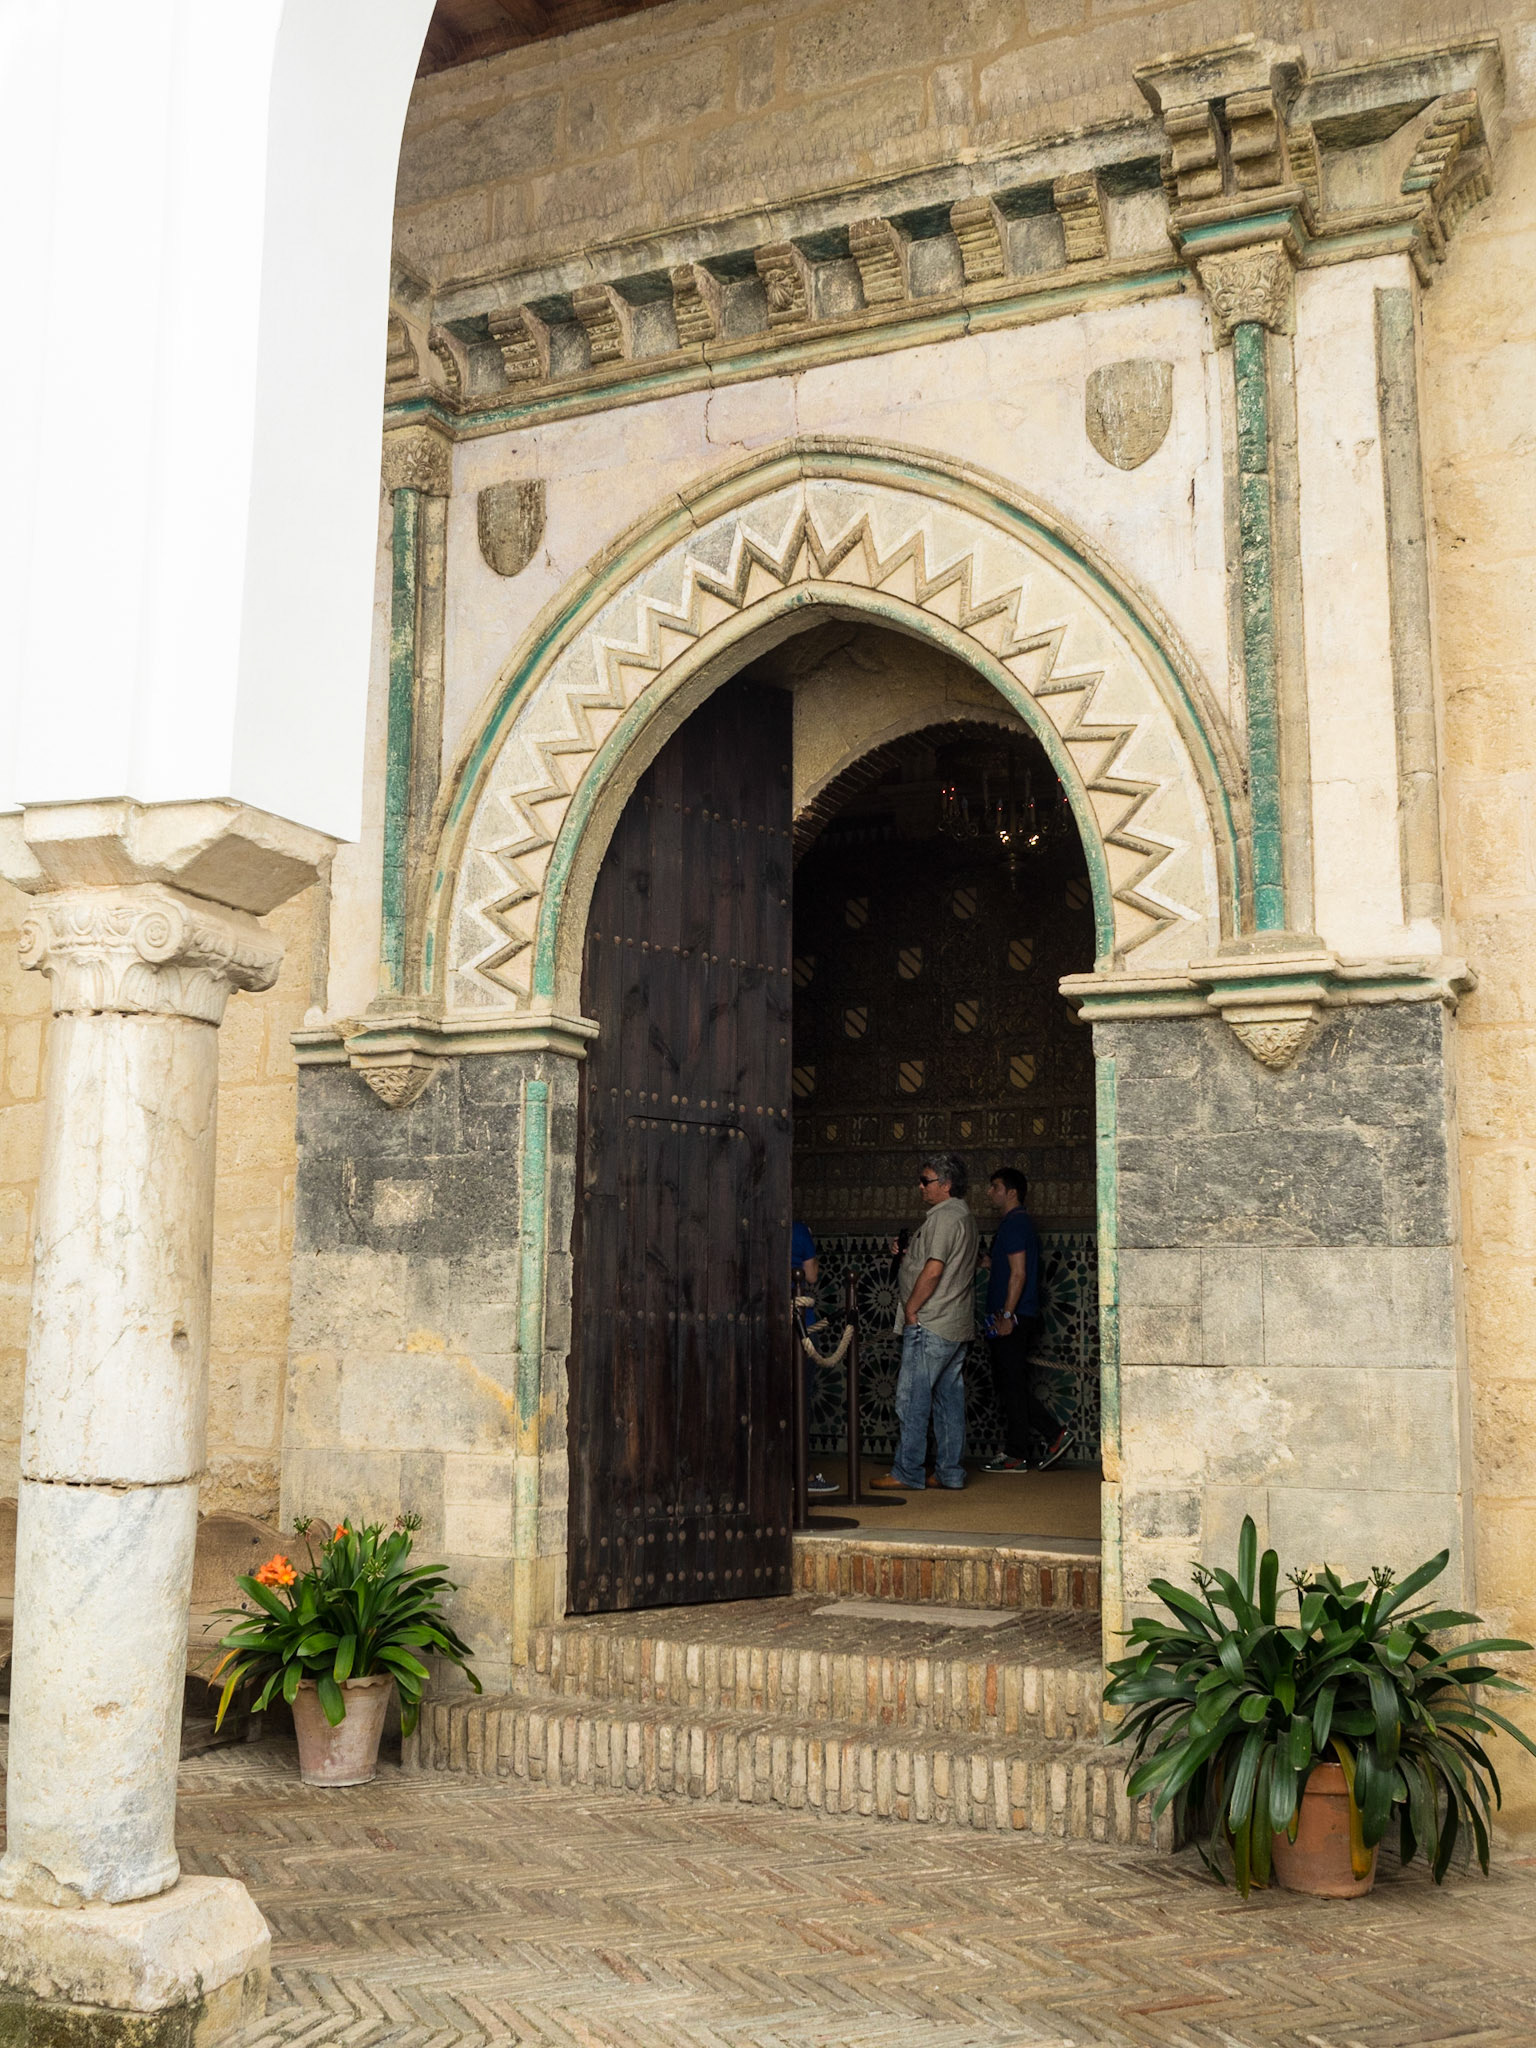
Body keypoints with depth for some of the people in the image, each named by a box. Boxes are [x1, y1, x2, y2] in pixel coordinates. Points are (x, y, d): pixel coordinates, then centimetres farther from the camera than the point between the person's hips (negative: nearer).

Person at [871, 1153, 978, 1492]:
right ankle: (951, 1472, 13)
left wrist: (910, 1310, -13)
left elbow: (933, 1271, -22)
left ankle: (907, 1472, -2)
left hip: (929, 1325, -10)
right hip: (957, 1326, 10)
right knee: (950, 1400, 10)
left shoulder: (944, 1217, -15)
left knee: (912, 1400, -5)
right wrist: (907, 1253, 13)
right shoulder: (964, 1216, 17)